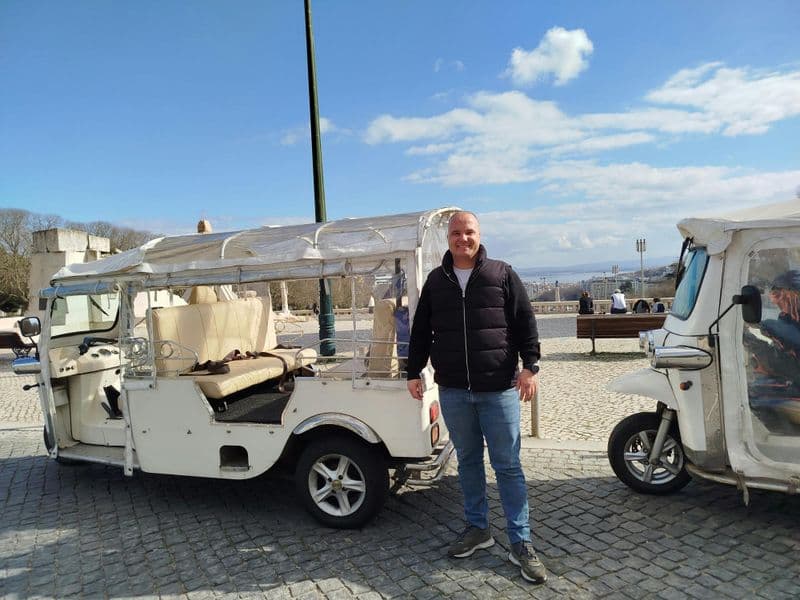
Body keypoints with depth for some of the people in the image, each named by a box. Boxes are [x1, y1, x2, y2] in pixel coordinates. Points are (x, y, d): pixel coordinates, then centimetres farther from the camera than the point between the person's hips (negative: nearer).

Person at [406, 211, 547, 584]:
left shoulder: (502, 274, 1)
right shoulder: (436, 281, 9)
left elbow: (525, 322, 0)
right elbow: (420, 332, 12)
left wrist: (530, 365, -8)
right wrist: (414, 372, 9)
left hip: (498, 389, -3)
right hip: (453, 391, 3)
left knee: (508, 466, 4)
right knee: (468, 462, 14)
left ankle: (521, 543, 15)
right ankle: (477, 528, 31)